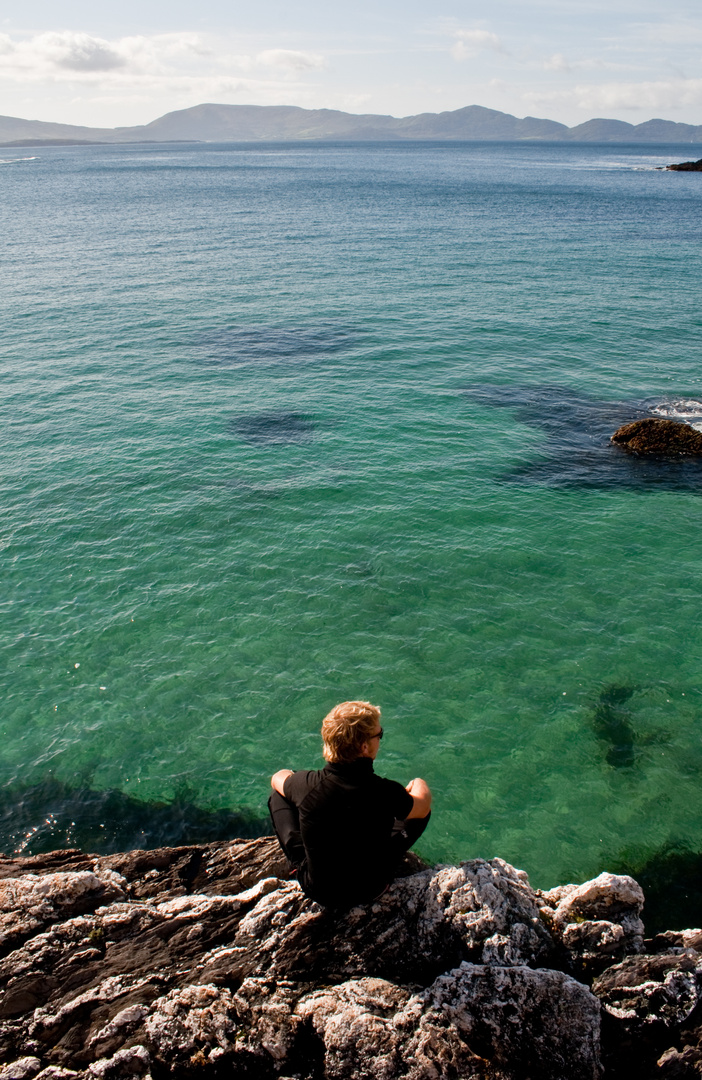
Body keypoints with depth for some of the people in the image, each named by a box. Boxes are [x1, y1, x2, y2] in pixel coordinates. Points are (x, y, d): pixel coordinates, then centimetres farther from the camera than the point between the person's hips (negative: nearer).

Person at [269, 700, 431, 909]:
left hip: (317, 890, 1)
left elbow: (277, 779, 0)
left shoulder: (307, 785, -25)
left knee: (278, 794, 16)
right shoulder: (387, 793, -30)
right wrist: (419, 788, 16)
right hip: (372, 889, -1)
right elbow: (422, 806, -6)